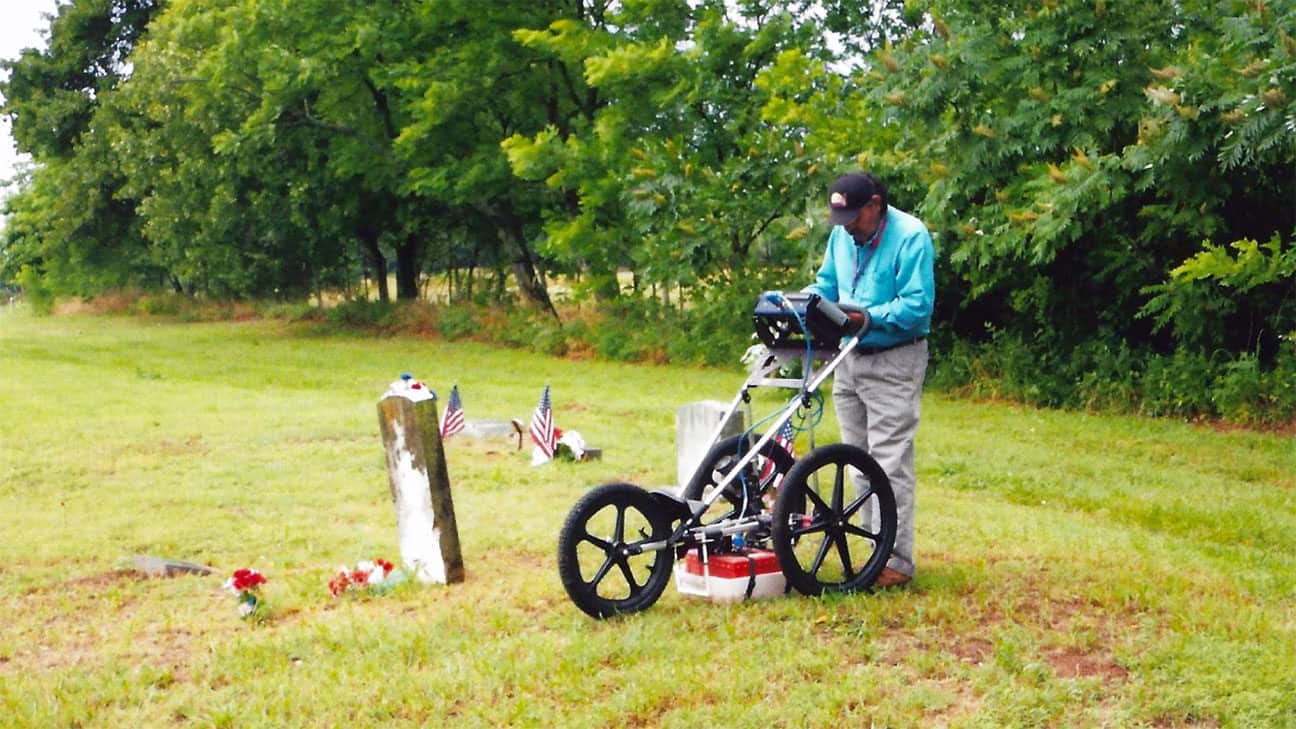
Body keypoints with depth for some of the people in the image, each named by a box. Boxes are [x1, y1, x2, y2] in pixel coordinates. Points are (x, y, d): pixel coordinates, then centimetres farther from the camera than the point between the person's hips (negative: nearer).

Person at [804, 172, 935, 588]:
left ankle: (898, 560, -6)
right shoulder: (841, 235, 8)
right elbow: (825, 285, 18)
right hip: (849, 358, 8)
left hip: (894, 362, -8)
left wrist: (868, 317, -28)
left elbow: (917, 304, -20)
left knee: (889, 463, -10)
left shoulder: (910, 236, -15)